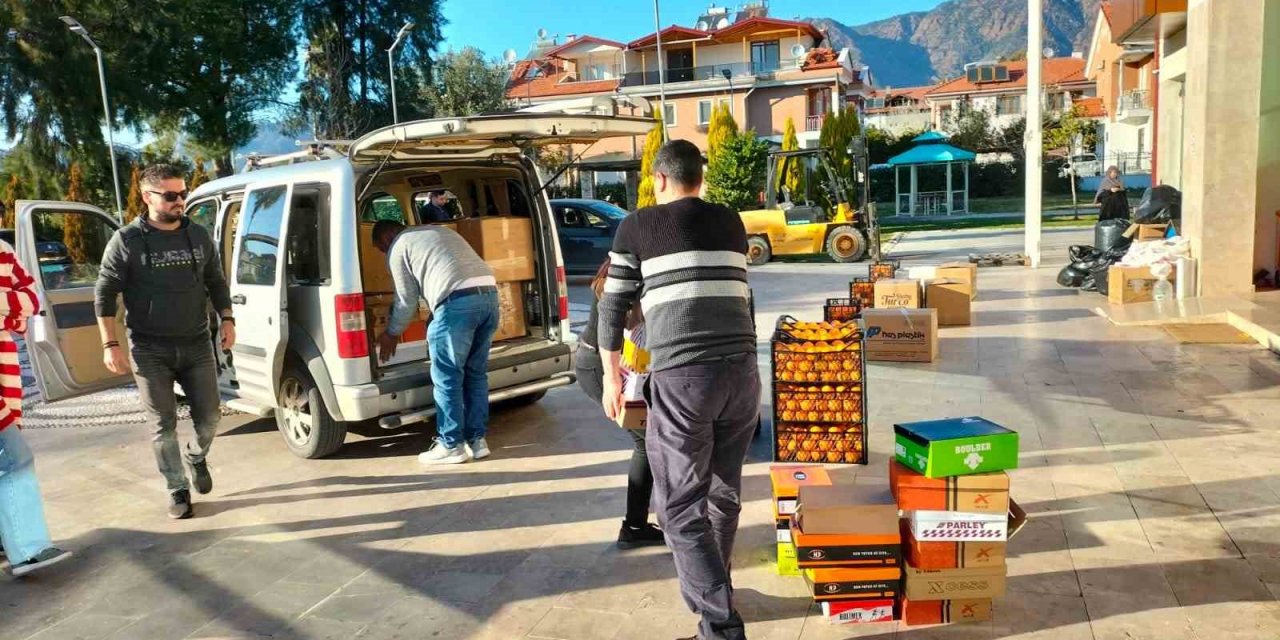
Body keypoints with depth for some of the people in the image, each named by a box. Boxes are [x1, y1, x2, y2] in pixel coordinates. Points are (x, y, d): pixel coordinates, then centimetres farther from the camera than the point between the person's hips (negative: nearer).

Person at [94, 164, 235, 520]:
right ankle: (178, 490, 17)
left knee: (210, 416, 6)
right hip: (150, 350, -3)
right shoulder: (127, 241, -5)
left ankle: (195, 457, 37)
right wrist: (110, 345, -9)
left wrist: (226, 319, 4)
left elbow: (216, 282, 16)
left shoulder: (199, 237, 6)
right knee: (164, 424, 2)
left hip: (197, 345, 3)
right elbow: (105, 293, -4)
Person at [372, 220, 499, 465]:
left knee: (447, 378, 4)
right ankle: (477, 439, 20)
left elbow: (406, 300, 11)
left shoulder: (399, 247, 11)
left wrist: (391, 334, 25)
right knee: (476, 373, 16)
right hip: (489, 293, 8)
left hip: (458, 302, -8)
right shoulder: (439, 231, 33)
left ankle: (451, 446, 9)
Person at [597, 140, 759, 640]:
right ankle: (712, 585, 38)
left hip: (682, 376, -5)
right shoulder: (731, 222, 16)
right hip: (741, 369, 5)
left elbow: (613, 305, 7)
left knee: (682, 506, 3)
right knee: (723, 492, 20)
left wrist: (611, 374, 17)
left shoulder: (638, 225, 5)